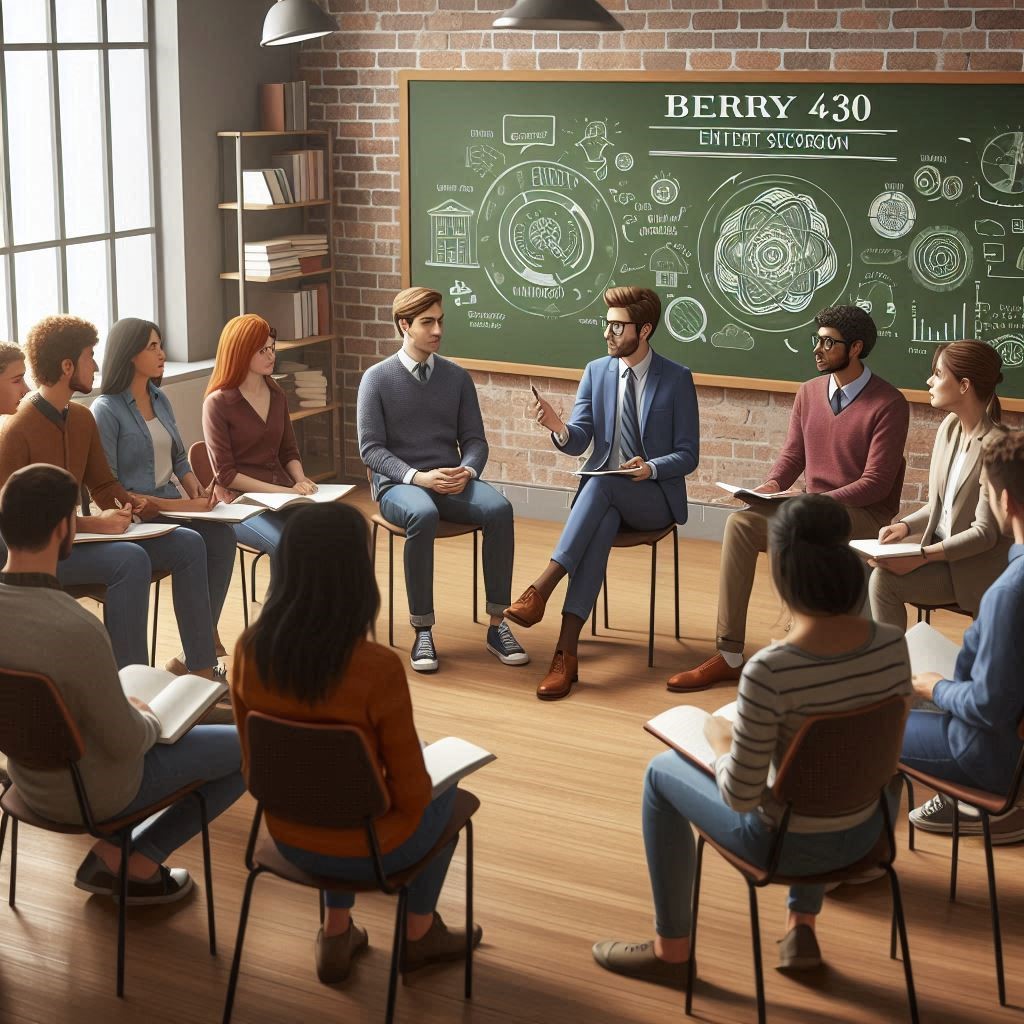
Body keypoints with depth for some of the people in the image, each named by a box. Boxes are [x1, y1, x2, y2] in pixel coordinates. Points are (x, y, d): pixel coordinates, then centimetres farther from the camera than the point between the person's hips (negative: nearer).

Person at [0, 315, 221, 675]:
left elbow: (103, 486, 16)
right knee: (131, 559, -33)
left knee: (188, 544, -5)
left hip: (77, 533, 9)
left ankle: (202, 671, -4)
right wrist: (91, 524, -25)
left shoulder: (82, 418, 9)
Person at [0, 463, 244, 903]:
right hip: (95, 791, -7)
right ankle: (136, 864, 14)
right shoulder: (76, 629, -37)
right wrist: (149, 719, -3)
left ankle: (112, 856, 23)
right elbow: (127, 744, -25)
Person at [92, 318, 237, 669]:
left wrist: (196, 490, 1)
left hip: (173, 505, 6)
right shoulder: (106, 410, -8)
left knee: (221, 535, -22)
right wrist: (169, 506, -18)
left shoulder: (160, 400, 14)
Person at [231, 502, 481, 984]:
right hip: (368, 849, -4)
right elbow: (411, 790, -18)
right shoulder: (378, 667, -29)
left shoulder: (249, 649, -15)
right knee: (443, 794, 28)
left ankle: (336, 935, 38)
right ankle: (418, 934, 43)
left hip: (287, 837, 4)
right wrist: (411, 798, 5)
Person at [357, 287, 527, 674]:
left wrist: (467, 471, -13)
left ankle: (497, 624, -22)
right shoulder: (377, 379, 0)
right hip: (397, 484, -3)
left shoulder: (458, 378, 10)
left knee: (499, 508, -29)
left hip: (452, 482, 3)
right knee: (423, 516, -39)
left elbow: (475, 440, 11)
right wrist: (418, 477, -20)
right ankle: (423, 631, -29)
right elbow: (371, 449, -5)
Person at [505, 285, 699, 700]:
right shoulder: (596, 371, 8)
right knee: (601, 524, -35)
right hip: (605, 497, 2)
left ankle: (541, 589, -40)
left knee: (600, 483, -35)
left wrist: (651, 468, -23)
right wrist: (559, 428, -23)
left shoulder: (677, 379, -3)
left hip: (655, 498, -2)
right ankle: (567, 651, -44)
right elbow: (578, 441, 1)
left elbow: (688, 455, -3)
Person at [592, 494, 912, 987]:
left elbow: (740, 796, -23)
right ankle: (802, 926, 41)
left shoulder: (769, 671, -31)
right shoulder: (893, 644, -14)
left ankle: (671, 950, 31)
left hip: (788, 844, -5)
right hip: (865, 832, 5)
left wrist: (719, 737, -2)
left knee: (663, 772, 20)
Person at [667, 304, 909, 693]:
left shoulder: (888, 405, -10)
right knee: (740, 523, -20)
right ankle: (729, 654, -21)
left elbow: (876, 483, -15)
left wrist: (818, 502, -25)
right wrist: (773, 484, -7)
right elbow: (791, 454, 15)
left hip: (865, 515, -6)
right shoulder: (809, 392, 10)